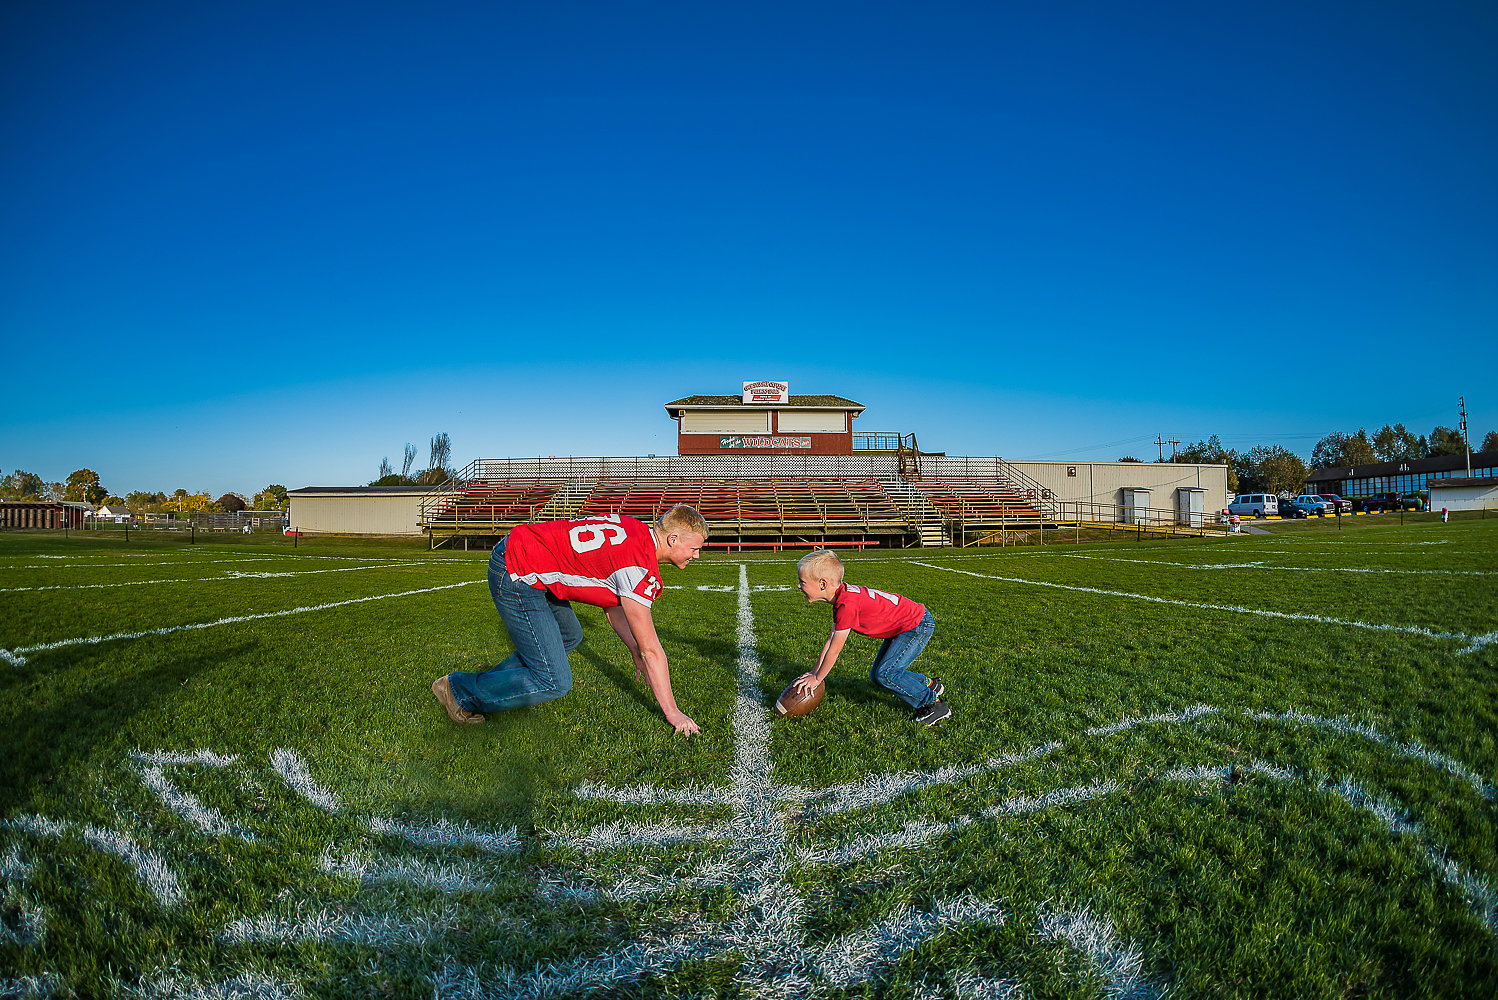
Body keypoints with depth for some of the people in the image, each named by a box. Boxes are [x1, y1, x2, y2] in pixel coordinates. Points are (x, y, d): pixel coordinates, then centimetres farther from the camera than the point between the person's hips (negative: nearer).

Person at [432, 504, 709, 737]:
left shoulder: (635, 530, 6)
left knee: (570, 637, 27)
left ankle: (492, 678, 31)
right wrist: (672, 712, -8)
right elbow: (651, 648, -16)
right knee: (554, 683, -8)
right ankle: (461, 690, 8)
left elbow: (612, 601, 18)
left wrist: (635, 653, 21)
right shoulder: (638, 568, -21)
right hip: (515, 577, -10)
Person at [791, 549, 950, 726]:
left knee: (886, 674, -18)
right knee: (876, 676, 10)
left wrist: (816, 679, -8)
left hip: (918, 625, -10)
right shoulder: (841, 598, 1)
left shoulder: (847, 605, -30)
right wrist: (815, 672, 13)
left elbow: (833, 650, -21)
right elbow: (831, 640, 10)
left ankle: (934, 704, -3)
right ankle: (929, 685, 25)